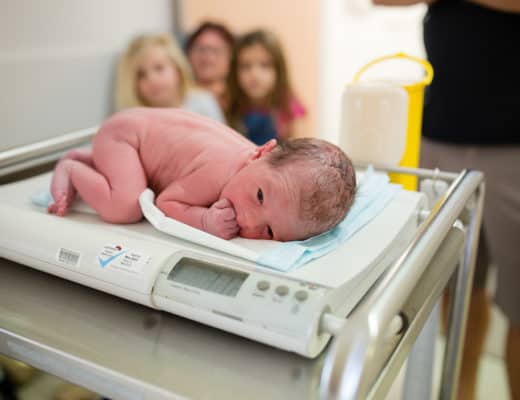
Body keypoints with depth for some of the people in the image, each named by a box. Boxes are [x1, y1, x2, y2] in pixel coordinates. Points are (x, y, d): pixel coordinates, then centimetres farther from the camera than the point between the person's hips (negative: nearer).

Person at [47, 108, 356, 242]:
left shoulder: (272, 167, -19)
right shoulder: (218, 173, -41)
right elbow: (165, 202, -27)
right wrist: (205, 220, -41)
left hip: (154, 128, 7)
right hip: (127, 132, -7)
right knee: (126, 206, -27)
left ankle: (89, 159, 31)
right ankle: (71, 170, 0)